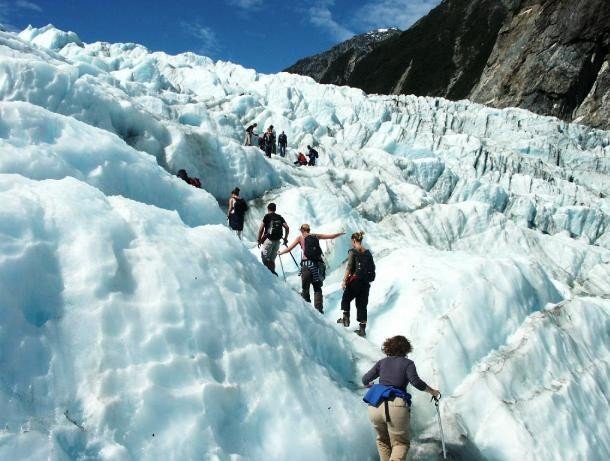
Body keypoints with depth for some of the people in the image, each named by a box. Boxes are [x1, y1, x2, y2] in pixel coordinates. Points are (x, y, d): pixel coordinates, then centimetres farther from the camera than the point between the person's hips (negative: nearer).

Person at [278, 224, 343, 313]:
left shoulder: (300, 238, 7)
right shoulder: (316, 236, 13)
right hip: (317, 264, 2)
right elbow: (331, 236, 19)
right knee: (317, 288, 9)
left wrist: (279, 253, 21)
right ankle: (319, 308, -2)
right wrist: (340, 233, 36)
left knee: (305, 287, 6)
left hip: (306, 264, -2)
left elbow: (289, 249, 5)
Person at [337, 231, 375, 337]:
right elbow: (372, 268, 10)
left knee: (346, 299, 19)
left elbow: (349, 267, -14)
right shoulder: (368, 253, 8)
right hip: (366, 282, 5)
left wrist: (344, 280, -11)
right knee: (362, 304, 9)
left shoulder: (353, 251, -8)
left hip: (355, 280, -5)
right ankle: (362, 328, 8)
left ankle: (346, 318, 12)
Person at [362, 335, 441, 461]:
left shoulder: (382, 362, 16)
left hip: (375, 407, 4)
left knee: (383, 440, 25)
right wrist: (432, 391, 6)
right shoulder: (408, 363, 7)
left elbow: (365, 380, 13)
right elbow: (416, 382, -8)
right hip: (395, 407, -3)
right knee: (401, 443, 10)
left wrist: (368, 385, 35)